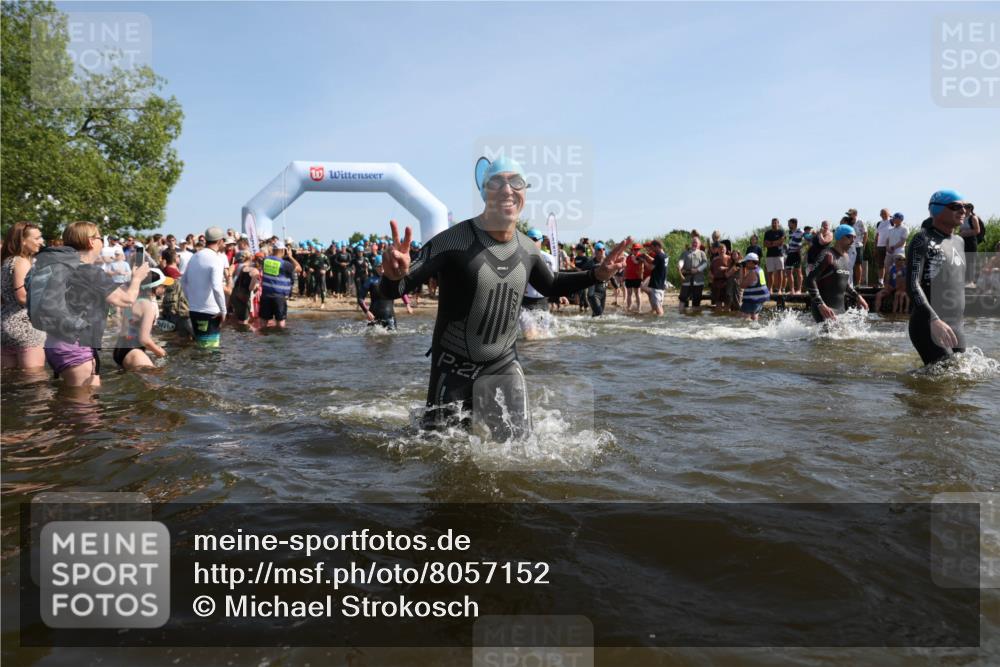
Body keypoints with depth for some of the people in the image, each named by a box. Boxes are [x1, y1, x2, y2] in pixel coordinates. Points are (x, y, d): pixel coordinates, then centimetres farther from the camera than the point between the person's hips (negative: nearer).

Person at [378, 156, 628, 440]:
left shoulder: (528, 248, -2)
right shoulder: (453, 241, -21)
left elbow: (551, 285, 19)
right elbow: (393, 291, -22)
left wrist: (598, 274, 5)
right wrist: (394, 275, -46)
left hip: (505, 364, 4)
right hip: (453, 367, -4)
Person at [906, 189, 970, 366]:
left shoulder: (959, 242, 16)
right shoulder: (923, 239, -7)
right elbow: (912, 285, -17)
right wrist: (934, 320, -28)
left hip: (956, 327, 8)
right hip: (928, 326, -8)